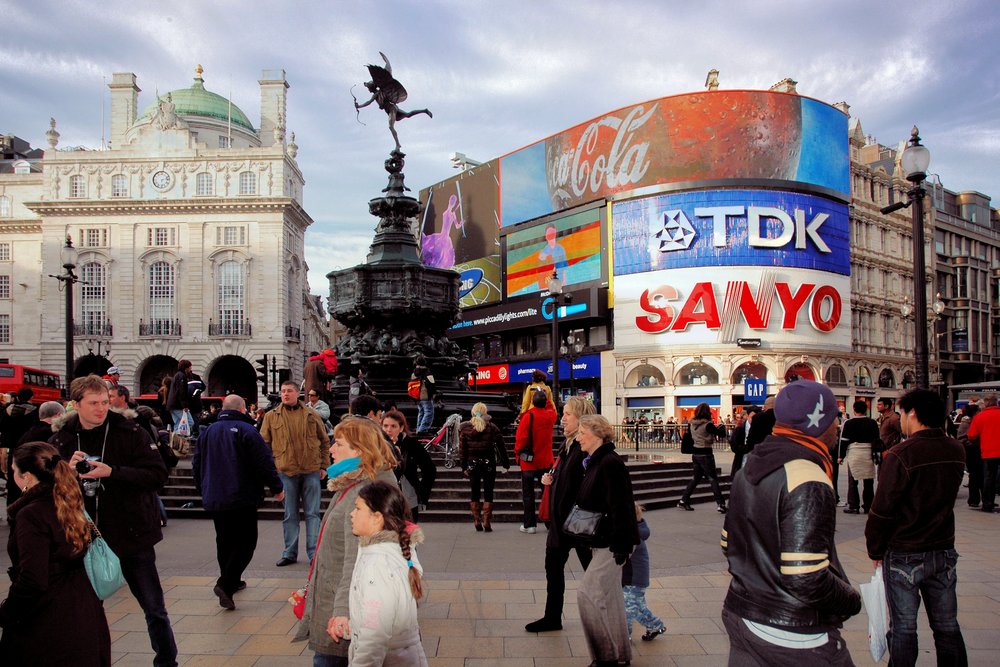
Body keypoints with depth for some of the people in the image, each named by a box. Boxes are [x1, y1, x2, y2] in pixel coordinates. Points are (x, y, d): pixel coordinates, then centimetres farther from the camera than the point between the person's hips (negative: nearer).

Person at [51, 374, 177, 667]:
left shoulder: (131, 432, -9)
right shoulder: (61, 441, 1)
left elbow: (158, 475, -15)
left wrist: (112, 472, -25)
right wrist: (68, 470, -17)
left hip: (132, 535, -2)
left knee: (154, 608, 8)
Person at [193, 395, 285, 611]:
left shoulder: (207, 432, 10)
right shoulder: (246, 430, -11)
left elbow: (197, 465, 17)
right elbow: (264, 462, -14)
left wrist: (203, 491, 30)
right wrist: (277, 488, -3)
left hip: (213, 500, 7)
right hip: (242, 499, -7)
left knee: (224, 542, 19)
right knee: (245, 543, -2)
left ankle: (232, 581, 30)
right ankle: (226, 584, -15)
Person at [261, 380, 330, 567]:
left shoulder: (312, 416, 5)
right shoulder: (271, 416, 4)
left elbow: (325, 442, 10)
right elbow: (265, 444, 7)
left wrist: (324, 465, 5)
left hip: (311, 471, 0)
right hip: (285, 472, 0)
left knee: (312, 514, 4)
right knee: (290, 515, 10)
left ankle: (314, 553, 11)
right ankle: (289, 553, 21)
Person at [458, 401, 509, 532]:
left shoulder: (464, 428, -3)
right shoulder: (491, 427, -7)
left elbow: (462, 449, -1)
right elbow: (501, 446, -5)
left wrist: (464, 467, 5)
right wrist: (505, 463, 5)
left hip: (472, 464, 1)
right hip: (489, 463, -1)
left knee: (475, 493, 12)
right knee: (488, 493, 6)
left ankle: (477, 522, 12)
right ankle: (487, 523, 3)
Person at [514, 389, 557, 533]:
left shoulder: (528, 417, -17)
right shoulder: (550, 415, -1)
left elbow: (520, 438, -16)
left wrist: (517, 453, -1)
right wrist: (545, 400, 23)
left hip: (529, 462, -4)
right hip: (546, 461, 4)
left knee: (528, 494, 5)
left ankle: (529, 525, 6)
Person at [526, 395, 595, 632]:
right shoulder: (568, 445, 9)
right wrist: (550, 479, 1)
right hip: (560, 517, 9)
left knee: (592, 570, 8)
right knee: (553, 566, 16)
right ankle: (552, 617, 31)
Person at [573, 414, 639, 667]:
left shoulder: (611, 463, -20)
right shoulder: (594, 462, 10)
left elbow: (619, 507, -23)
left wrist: (621, 545, -24)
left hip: (613, 541, -10)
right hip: (601, 540, 10)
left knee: (589, 593, -7)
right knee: (608, 596, 15)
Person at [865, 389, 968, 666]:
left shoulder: (901, 454, -19)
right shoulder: (956, 450, -1)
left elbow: (882, 509, -15)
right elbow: (945, 495, 12)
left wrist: (875, 549, -2)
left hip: (904, 556, -5)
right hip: (944, 551, 5)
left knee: (903, 627, 6)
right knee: (947, 626, 16)